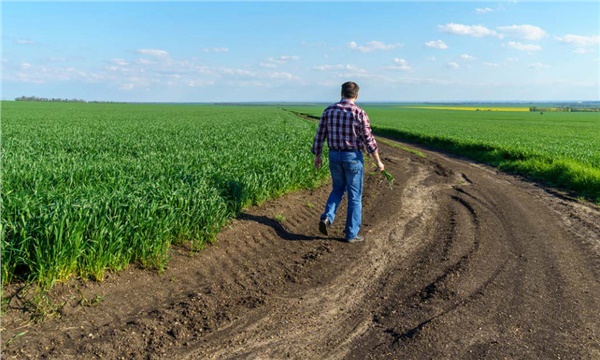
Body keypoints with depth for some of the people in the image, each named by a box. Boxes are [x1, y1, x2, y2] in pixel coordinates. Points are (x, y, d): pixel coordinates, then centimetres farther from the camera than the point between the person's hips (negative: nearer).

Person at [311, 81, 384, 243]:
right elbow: (368, 140, -12)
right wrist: (378, 161, -4)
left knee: (338, 189, 23)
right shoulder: (359, 113, -12)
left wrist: (317, 156, 14)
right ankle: (351, 233, 12)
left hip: (334, 156, 4)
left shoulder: (329, 110, 0)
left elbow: (319, 135, 3)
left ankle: (327, 218, 2)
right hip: (353, 157, -4)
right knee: (354, 195, 7)